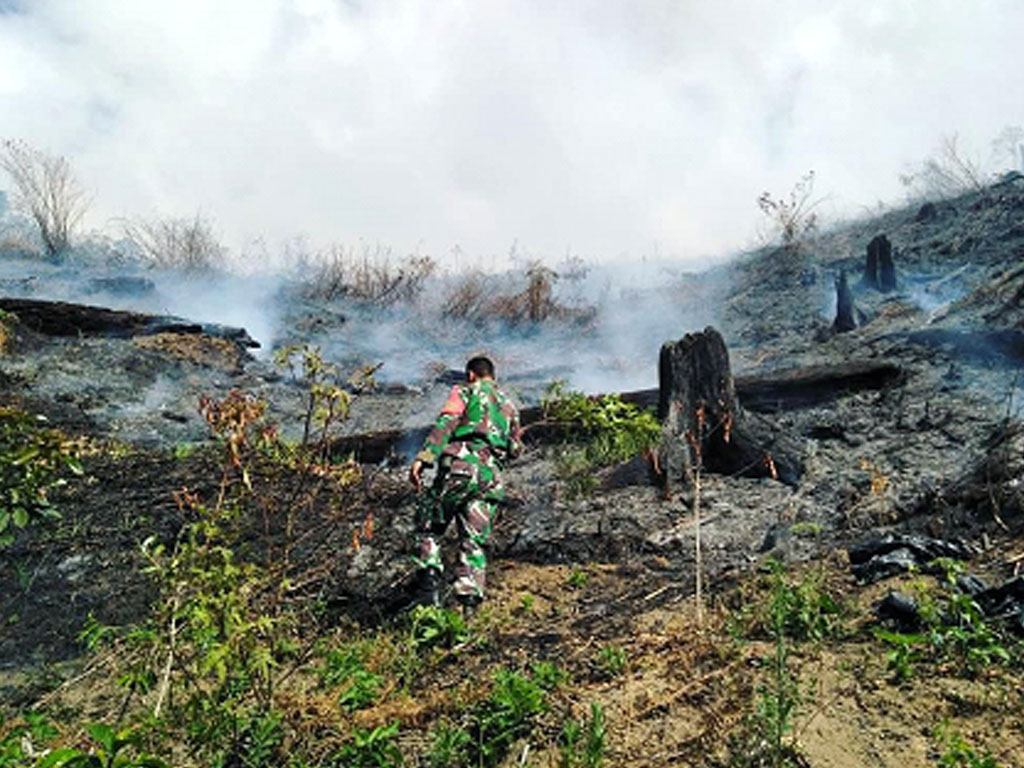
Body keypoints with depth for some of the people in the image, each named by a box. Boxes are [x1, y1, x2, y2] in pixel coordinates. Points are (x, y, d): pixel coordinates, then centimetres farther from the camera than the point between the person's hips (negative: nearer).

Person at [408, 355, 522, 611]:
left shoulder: (466, 391, 12)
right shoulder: (509, 405, 27)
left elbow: (445, 423, -5)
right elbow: (516, 449, 24)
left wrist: (423, 458, -15)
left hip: (460, 466, -4)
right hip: (492, 474, 5)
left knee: (428, 527, 8)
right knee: (474, 542, 7)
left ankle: (430, 580, -11)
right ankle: (470, 601, -5)